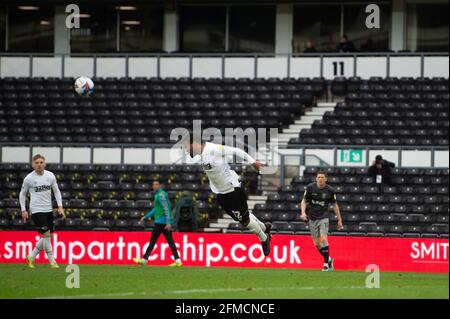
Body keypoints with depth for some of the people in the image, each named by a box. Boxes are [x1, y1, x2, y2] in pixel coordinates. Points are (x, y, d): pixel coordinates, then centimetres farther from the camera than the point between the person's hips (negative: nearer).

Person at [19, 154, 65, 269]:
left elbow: (56, 191, 12)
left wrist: (60, 206, 3)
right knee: (46, 234, -13)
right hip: (36, 210, -5)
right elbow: (22, 194, 6)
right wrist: (23, 210, 1)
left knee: (48, 237, 8)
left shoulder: (50, 176, 3)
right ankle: (52, 262, -7)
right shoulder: (29, 178, -6)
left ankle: (31, 257, 21)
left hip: (48, 210, 5)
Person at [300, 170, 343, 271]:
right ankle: (329, 259, 26)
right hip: (312, 218, 2)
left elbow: (335, 205, 5)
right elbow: (304, 201, 2)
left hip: (323, 217, -2)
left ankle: (326, 263, -10)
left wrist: (339, 220, 8)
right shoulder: (310, 188, -4)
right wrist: (303, 213, -15)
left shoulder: (330, 190, -6)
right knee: (317, 243, 4)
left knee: (323, 239, -20)